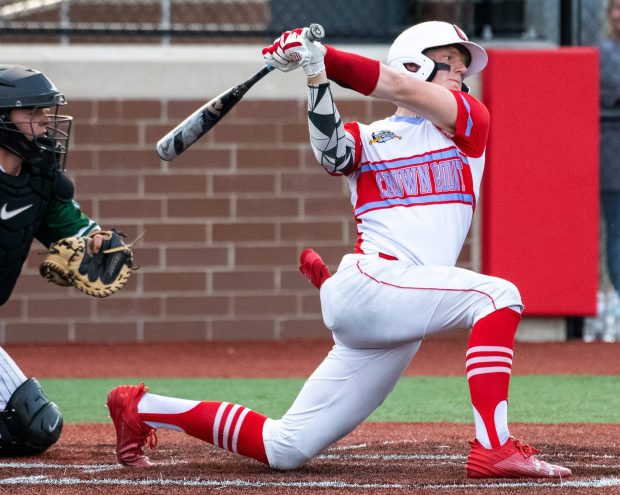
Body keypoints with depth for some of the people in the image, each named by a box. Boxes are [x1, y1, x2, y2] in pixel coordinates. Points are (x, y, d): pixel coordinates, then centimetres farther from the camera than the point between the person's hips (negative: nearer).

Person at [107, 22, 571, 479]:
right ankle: (493, 447, -33)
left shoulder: (470, 121, 14)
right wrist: (317, 74, -27)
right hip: (368, 283, -4)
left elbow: (401, 90, -3)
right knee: (497, 295, -26)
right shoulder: (366, 139, 10)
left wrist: (321, 57, -13)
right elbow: (331, 149, -14)